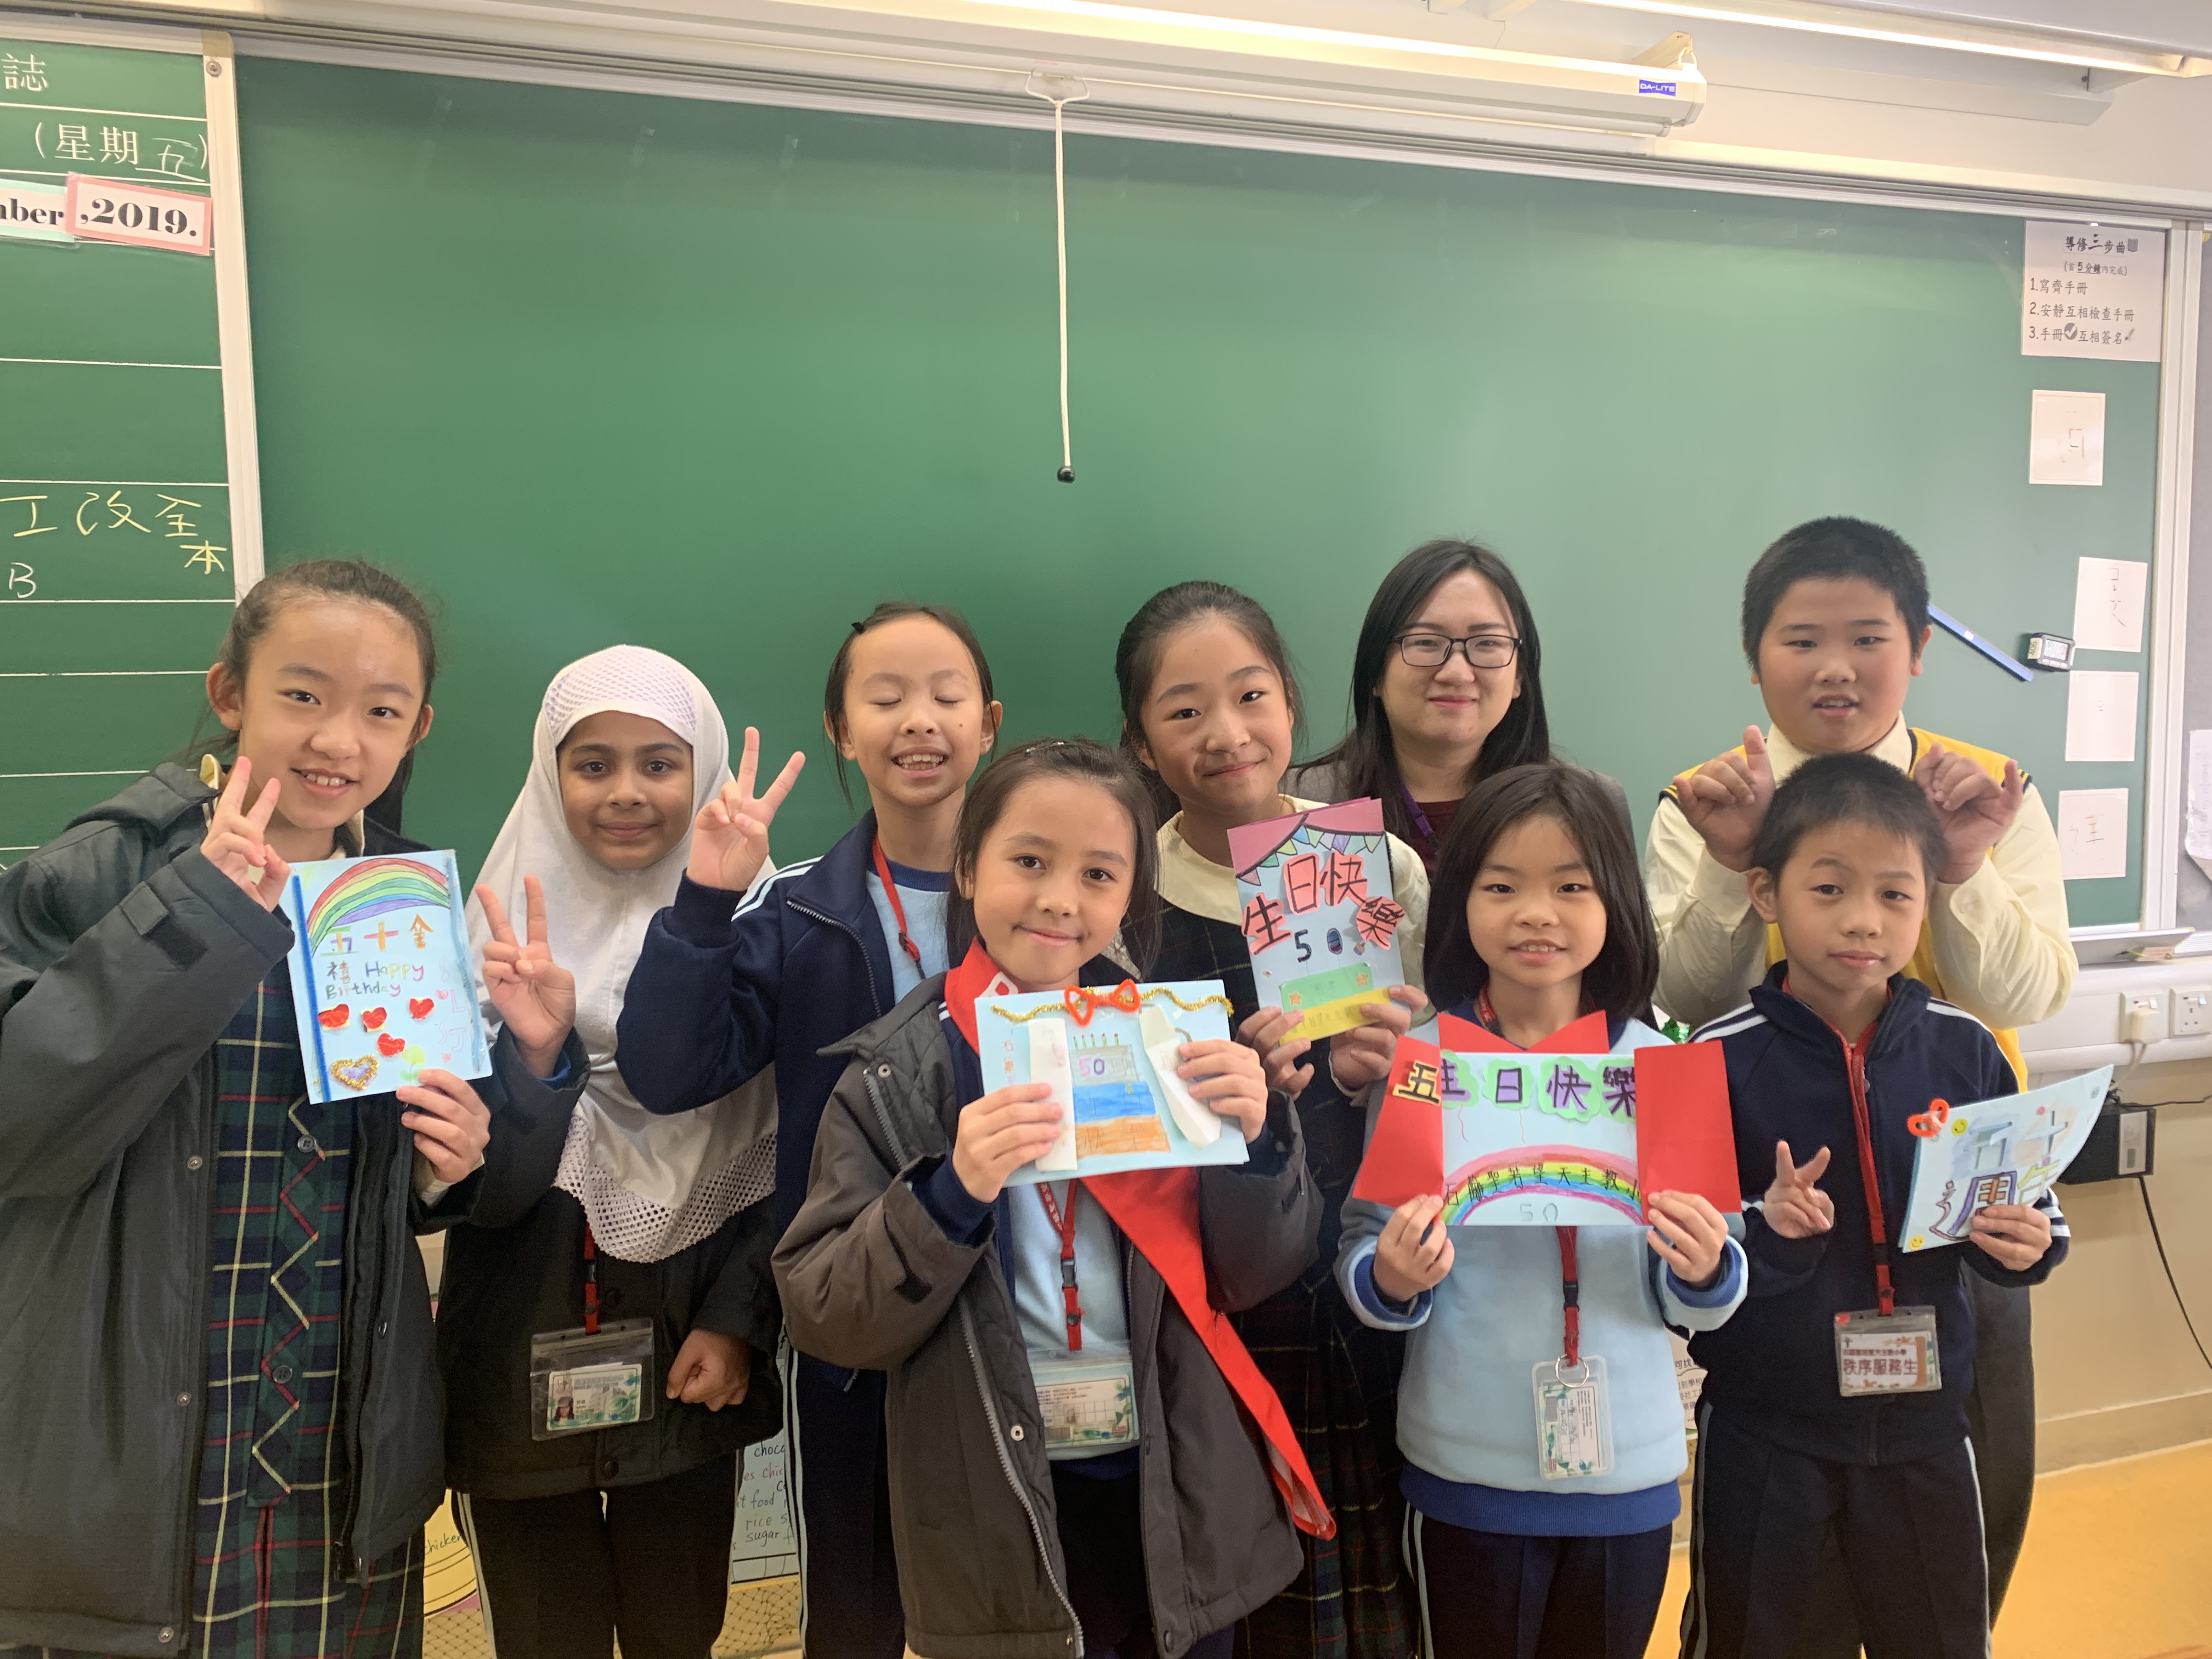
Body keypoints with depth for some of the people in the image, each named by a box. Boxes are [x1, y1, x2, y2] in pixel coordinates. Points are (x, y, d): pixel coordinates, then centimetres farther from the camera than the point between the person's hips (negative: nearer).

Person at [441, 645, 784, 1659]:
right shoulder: (502, 931, -4)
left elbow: (782, 1151, 2)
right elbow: (481, 1186, -10)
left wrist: (739, 1321, -5)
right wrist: (530, 1054, -27)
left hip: (688, 1356, 1)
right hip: (521, 1356, 0)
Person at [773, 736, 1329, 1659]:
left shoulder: (1166, 1040, -2)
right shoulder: (897, 1073, -8)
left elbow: (1256, 1276, 1)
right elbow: (824, 1318, -11)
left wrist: (1254, 1141, -17)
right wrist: (950, 1191, -26)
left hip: (1183, 1493, 3)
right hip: (1001, 1516, -2)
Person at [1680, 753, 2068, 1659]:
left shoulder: (1964, 1050, -6)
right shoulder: (1718, 1060, -15)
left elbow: (2032, 1205, 6)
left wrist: (2026, 1242, -16)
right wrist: (1768, 1234, -32)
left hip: (1920, 1421, 3)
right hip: (1760, 1428, -2)